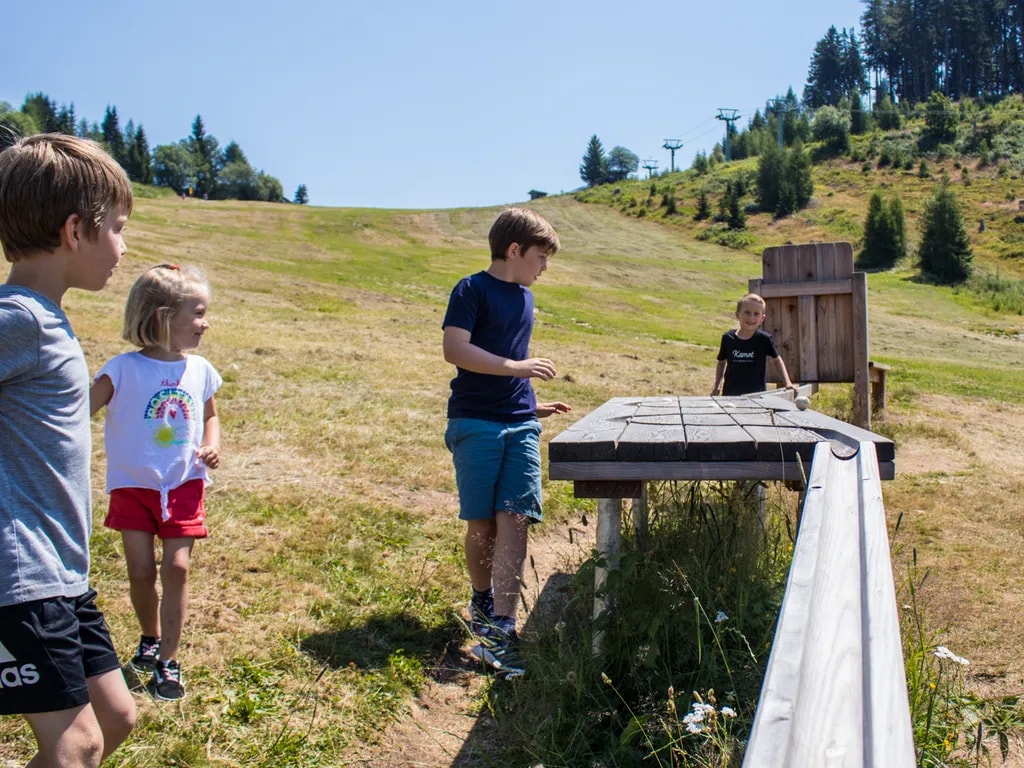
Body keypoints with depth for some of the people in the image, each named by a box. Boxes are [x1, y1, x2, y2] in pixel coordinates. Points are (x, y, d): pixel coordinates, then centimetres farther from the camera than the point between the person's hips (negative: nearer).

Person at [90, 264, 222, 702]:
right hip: (134, 486, -2)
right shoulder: (124, 369, -14)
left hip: (184, 486, 2)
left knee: (177, 567, -5)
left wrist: (212, 447, -5)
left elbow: (211, 417, 14)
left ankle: (168, 661, 8)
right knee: (141, 571, 3)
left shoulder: (199, 370, -2)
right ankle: (150, 638, 33)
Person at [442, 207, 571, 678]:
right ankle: (483, 600, 29)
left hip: (520, 426, 5)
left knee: (514, 521, -8)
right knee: (482, 524, 3)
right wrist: (517, 367, -18)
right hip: (475, 423, -5)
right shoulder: (472, 290, -4)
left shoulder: (525, 298, 18)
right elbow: (455, 349, -17)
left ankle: (498, 632, -10)